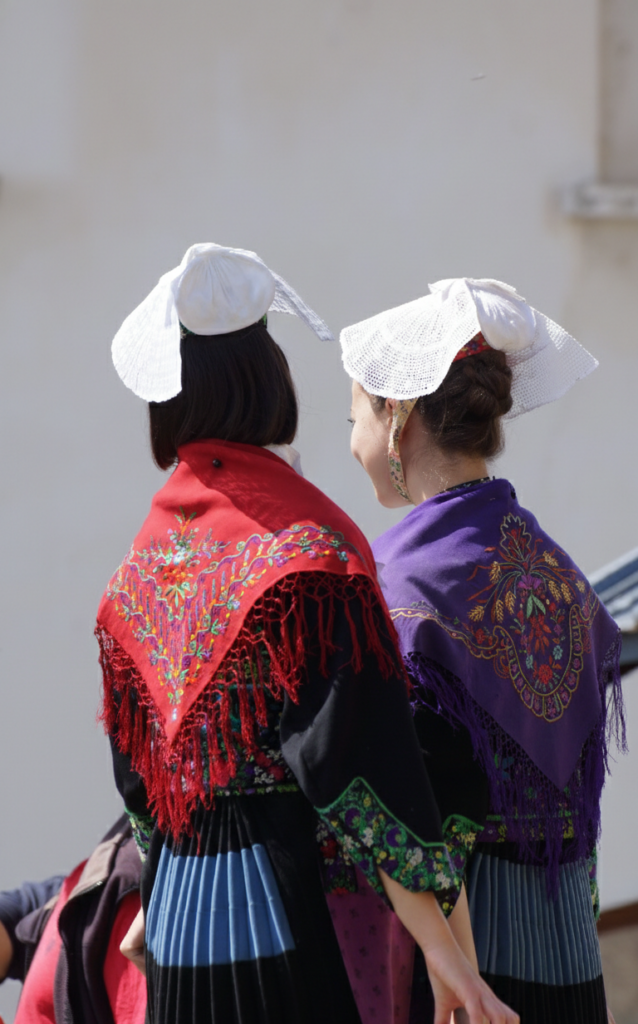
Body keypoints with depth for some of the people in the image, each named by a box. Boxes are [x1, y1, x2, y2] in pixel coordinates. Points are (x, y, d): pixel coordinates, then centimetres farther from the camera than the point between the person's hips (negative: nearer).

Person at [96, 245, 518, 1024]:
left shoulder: (150, 549, 11)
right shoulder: (304, 539, -12)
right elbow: (350, 751, -19)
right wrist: (438, 944, -19)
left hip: (180, 910, 8)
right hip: (289, 898, -7)